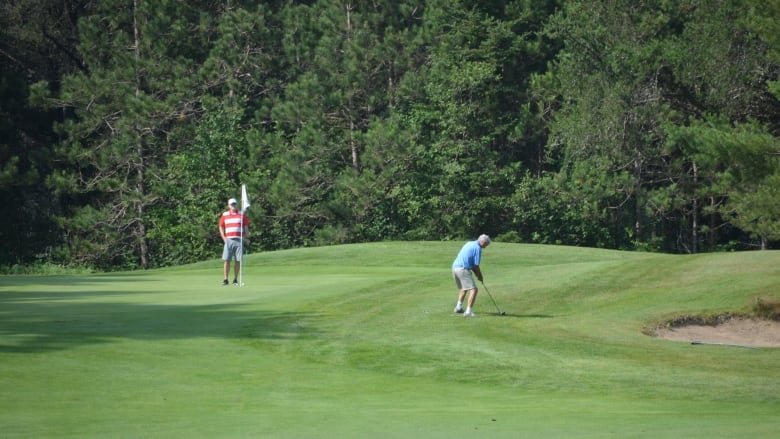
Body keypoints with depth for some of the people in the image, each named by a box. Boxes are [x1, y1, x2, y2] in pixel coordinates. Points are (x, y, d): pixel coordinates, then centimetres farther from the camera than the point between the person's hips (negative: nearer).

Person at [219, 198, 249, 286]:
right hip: (229, 239, 0)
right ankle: (225, 279, -4)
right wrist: (223, 237, 4)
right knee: (227, 260, -7)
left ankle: (235, 279, 7)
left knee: (238, 260, -1)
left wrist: (247, 238, 5)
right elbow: (221, 227, 16)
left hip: (239, 240, 0)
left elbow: (246, 227, 11)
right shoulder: (224, 215, 11)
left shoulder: (242, 214, 9)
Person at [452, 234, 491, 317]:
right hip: (463, 269, -9)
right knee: (473, 289, -11)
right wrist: (480, 276, 8)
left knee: (463, 288, 30)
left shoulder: (469, 244, 19)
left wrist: (477, 274, 19)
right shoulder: (478, 248, -8)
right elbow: (476, 265, -8)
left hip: (455, 267, 9)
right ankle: (468, 311, -22)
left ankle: (459, 307, 33)